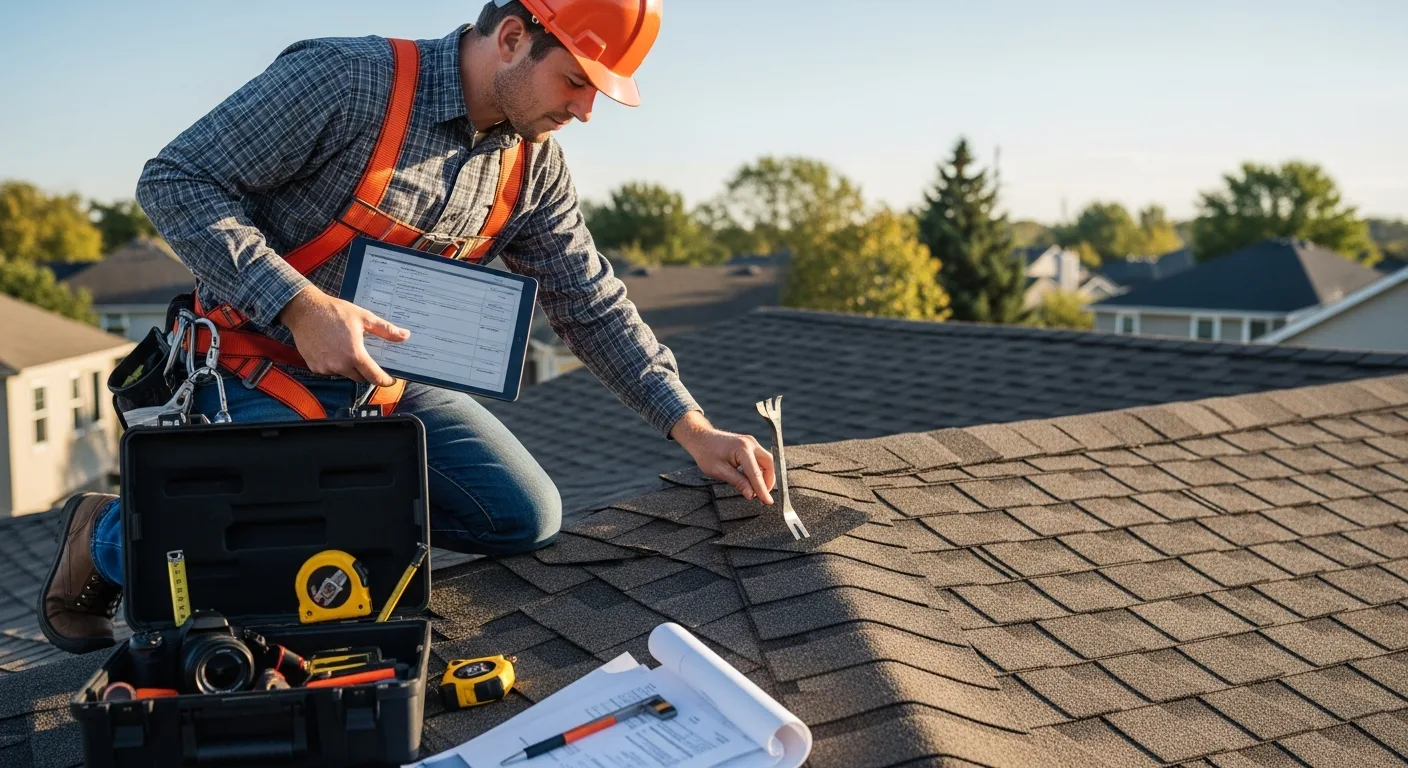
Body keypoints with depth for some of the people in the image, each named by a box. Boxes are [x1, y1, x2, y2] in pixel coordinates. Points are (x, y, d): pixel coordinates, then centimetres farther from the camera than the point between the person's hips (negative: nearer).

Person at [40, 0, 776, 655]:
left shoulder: (533, 166, -1)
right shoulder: (347, 80, -22)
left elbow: (594, 308, 5)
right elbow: (175, 181, -20)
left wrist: (692, 428, -3)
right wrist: (300, 305, -31)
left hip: (390, 385, 6)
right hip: (259, 377, -6)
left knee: (527, 518, -6)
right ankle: (108, 532, 9)